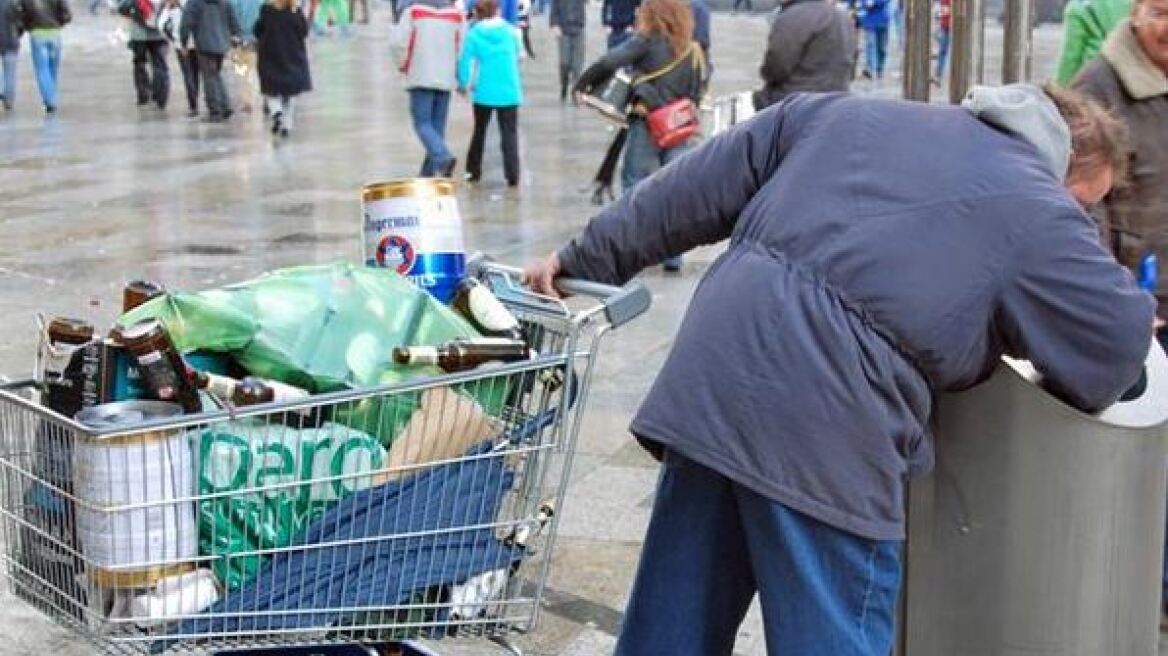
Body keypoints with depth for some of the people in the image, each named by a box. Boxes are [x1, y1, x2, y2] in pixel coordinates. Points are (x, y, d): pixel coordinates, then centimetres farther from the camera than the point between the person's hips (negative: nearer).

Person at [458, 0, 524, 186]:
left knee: (479, 131, 17)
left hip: (484, 92, 0)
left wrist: (463, 84, 7)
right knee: (509, 133, 2)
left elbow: (465, 61, -7)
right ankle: (512, 176, -7)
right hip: (509, 92, 0)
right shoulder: (511, 31, 2)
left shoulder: (474, 33, -4)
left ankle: (474, 171, 25)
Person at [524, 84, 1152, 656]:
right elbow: (1120, 342, 5)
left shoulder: (850, 113, 22)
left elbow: (695, 192, 24)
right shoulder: (1039, 210, 5)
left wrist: (585, 259, 30)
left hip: (710, 377, 6)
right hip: (823, 427, -6)